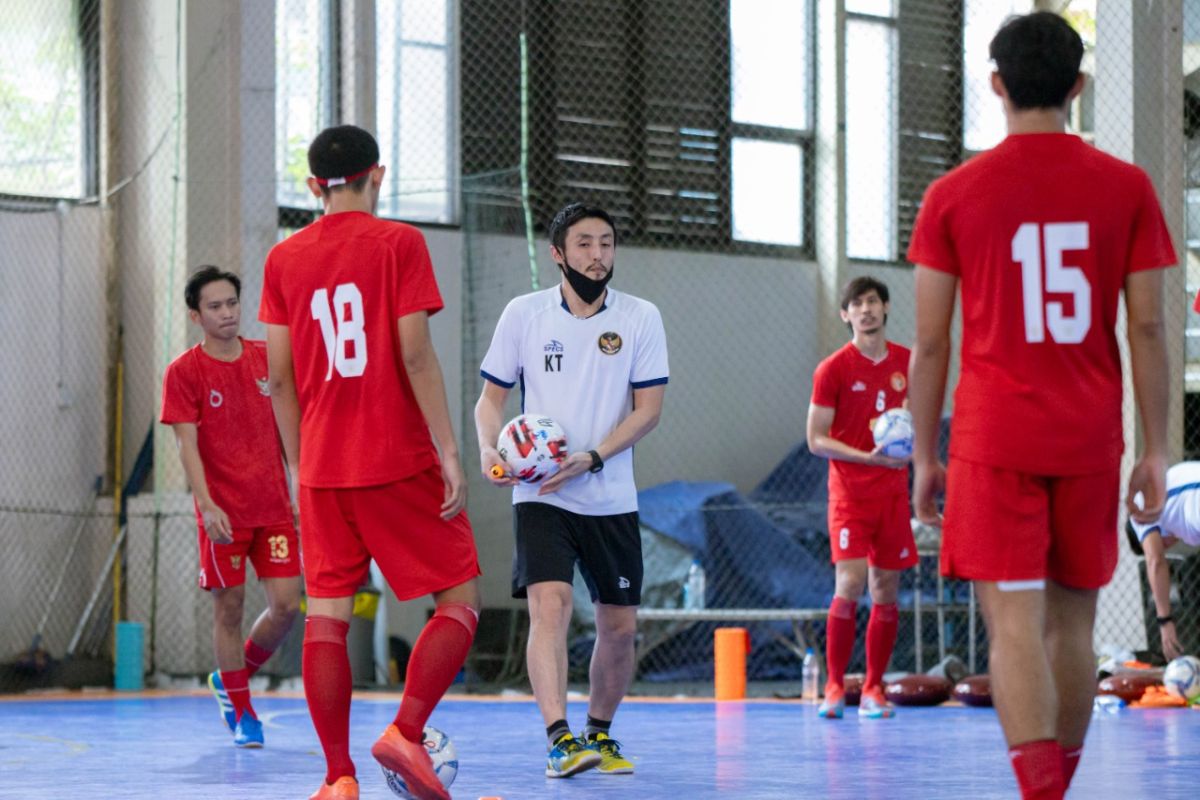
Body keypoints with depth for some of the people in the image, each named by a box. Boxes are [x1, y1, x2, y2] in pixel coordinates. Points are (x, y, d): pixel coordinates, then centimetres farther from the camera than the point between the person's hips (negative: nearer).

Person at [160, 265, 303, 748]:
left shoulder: (266, 358, 7)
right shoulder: (184, 371, -5)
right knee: (229, 608, 1)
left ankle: (231, 679, 22)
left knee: (286, 605, -3)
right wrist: (206, 504, -21)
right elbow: (187, 444, -10)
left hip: (273, 506, 4)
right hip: (222, 512, -4)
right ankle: (241, 713, 15)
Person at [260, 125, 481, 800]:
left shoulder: (285, 258, 8)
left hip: (323, 467, 4)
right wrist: (449, 453, -9)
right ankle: (407, 731, -14)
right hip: (400, 463, -4)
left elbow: (281, 376, 8)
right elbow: (415, 356, -12)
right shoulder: (399, 243, -4)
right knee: (460, 600, 4)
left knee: (327, 615, 5)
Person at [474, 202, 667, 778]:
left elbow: (648, 407, -2)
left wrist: (591, 459, -16)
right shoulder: (524, 314, 0)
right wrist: (490, 448, -14)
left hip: (611, 498, 2)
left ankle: (599, 733, 28)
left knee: (619, 624, 6)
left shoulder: (640, 318, 0)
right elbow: (491, 395, 7)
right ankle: (560, 741, -28)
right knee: (549, 605, -21)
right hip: (540, 495, -2)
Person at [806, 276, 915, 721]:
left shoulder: (907, 363, 8)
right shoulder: (833, 369, -5)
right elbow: (816, 440, -7)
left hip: (893, 492, 4)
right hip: (850, 493, -4)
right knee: (849, 586, -15)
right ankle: (834, 687, -4)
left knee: (886, 591, 4)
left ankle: (873, 689, 13)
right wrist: (867, 456, -19)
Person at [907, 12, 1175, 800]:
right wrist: (1157, 449, 7)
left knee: (1015, 623, -7)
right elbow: (1148, 327, 1)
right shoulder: (1127, 187, 1)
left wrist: (925, 454, 9)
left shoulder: (953, 195, -2)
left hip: (993, 441, -2)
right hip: (1090, 440, 2)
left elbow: (931, 341, 0)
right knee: (1073, 624, 14)